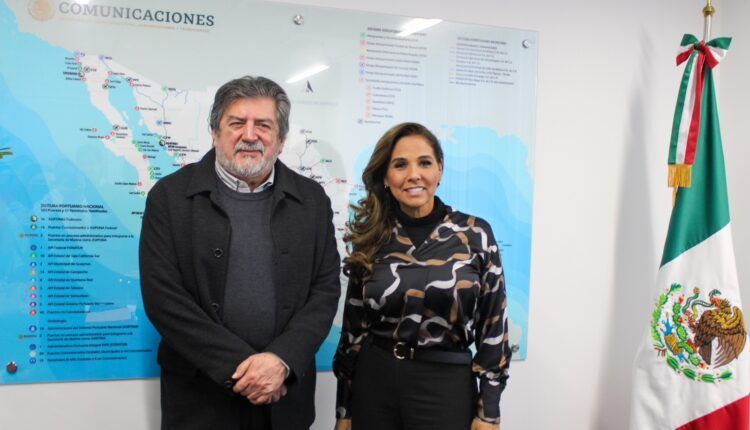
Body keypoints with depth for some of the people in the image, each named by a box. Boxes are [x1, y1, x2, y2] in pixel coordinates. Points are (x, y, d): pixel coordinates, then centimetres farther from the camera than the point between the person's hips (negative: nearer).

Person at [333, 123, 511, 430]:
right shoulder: (370, 240, 0)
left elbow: (493, 325, -1)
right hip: (374, 383, 2)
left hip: (446, 387, -1)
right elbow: (354, 327, 5)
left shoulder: (475, 234, -5)